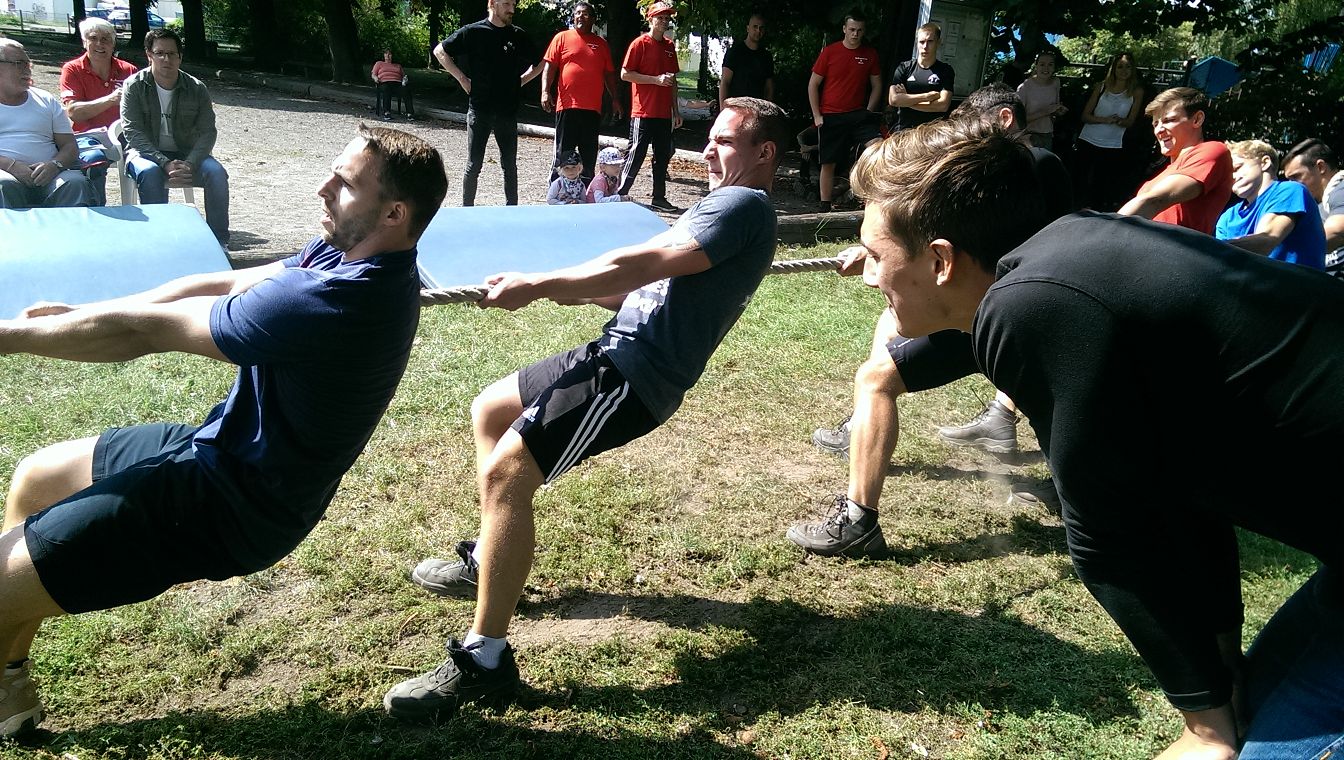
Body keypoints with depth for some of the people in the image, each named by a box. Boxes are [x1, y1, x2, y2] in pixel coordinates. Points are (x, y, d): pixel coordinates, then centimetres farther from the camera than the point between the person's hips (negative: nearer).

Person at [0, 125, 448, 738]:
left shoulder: (337, 305, -32)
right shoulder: (354, 256, -1)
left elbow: (143, 330, -22)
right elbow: (221, 286, 5)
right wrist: (80, 314, 1)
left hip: (232, 503, -10)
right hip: (227, 447, 10)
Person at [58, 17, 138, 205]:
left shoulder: (128, 70, 16)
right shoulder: (72, 70, 9)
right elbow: (73, 112, -5)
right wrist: (110, 99, -17)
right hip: (87, 136, -2)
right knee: (95, 158, -38)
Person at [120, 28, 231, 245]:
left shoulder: (197, 88, 0)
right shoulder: (135, 86, -6)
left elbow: (207, 132, -7)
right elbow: (133, 132, -14)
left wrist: (190, 164, -25)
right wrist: (165, 163, -29)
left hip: (187, 154, 2)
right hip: (146, 152, -2)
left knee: (216, 172, -26)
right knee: (150, 173, -36)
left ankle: (218, 242, -21)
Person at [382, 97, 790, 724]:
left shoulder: (744, 207, -10)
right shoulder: (727, 207, 23)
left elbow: (645, 263, -21)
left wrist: (539, 286, -17)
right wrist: (582, 291, 5)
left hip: (634, 374, -11)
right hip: (618, 349, 11)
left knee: (504, 474, -20)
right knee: (488, 410, 21)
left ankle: (485, 661, -12)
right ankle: (490, 562, 32)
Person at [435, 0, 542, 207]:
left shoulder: (518, 36, 6)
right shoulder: (473, 32, -2)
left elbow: (539, 64, 19)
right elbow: (440, 51, 5)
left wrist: (520, 81, 7)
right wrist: (462, 78, -1)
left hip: (508, 111, 2)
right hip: (479, 110, -2)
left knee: (510, 164, 7)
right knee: (474, 164, 2)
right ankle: (467, 207, 13)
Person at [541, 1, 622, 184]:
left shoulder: (601, 44, 15)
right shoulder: (562, 38, 5)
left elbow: (609, 74, 18)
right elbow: (549, 66, 0)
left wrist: (615, 99, 11)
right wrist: (545, 91, -12)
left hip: (593, 108, 3)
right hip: (567, 106, -3)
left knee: (589, 155, 8)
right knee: (563, 152, -1)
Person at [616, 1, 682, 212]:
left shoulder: (669, 46, 14)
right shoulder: (640, 44, -5)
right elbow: (625, 74, -11)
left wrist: (676, 111, 16)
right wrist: (656, 79, -16)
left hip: (664, 113, 7)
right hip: (643, 112, -7)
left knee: (663, 155, 9)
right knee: (636, 155, -5)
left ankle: (659, 198, 17)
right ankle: (620, 195, 2)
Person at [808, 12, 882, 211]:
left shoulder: (870, 54, 5)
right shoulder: (830, 51, 0)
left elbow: (876, 86, 13)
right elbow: (813, 84, 3)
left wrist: (868, 112, 2)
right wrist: (817, 116, -2)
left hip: (858, 114, 1)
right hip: (830, 117, -1)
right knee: (828, 163, 3)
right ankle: (825, 207, 13)